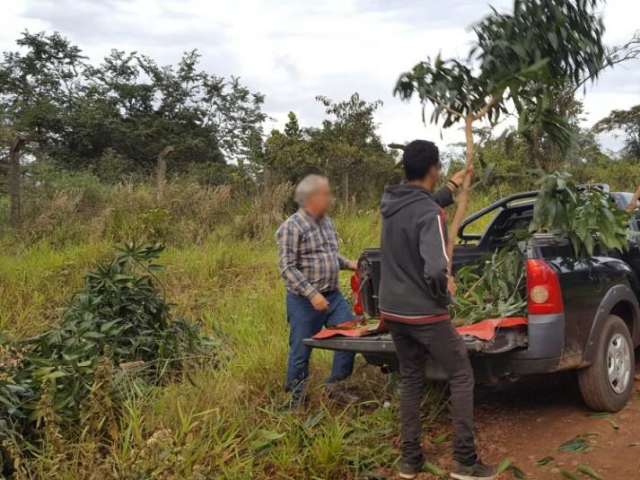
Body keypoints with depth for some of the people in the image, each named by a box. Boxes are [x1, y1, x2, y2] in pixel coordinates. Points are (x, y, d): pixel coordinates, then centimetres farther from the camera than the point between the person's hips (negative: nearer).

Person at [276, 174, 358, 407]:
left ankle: (335, 383, 23)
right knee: (301, 350, 3)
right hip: (305, 300, -7)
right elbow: (287, 268, -18)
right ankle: (296, 397, 21)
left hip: (333, 295, 7)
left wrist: (348, 263, 4)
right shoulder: (292, 227, -15)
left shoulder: (327, 222, 9)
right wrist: (312, 294, -24)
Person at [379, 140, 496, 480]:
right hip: (425, 314, -7)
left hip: (392, 311, 7)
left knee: (410, 381, 16)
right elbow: (436, 271, -33)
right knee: (461, 377, 6)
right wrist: (445, 290, -13)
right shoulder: (430, 214, -22)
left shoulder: (389, 202, 2)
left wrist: (451, 189, 33)